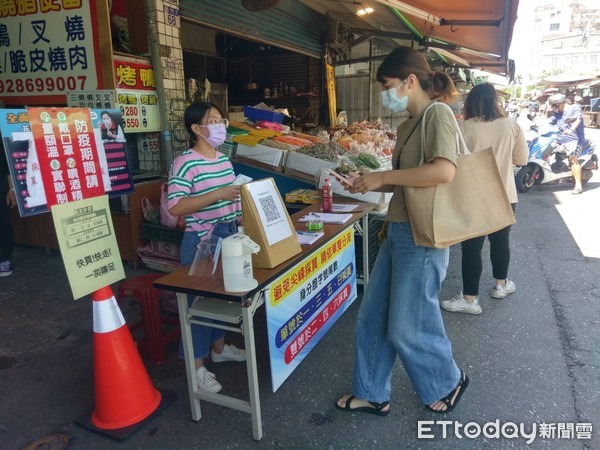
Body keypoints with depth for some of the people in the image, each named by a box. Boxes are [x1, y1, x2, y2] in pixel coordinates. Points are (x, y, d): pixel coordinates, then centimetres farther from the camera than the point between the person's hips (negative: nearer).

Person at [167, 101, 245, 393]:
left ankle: (219, 347, 41)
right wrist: (217, 194, -28)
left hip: (229, 236, 8)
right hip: (202, 241, -8)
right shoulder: (185, 163, -15)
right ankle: (197, 366, 20)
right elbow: (175, 207, -24)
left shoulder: (224, 159, 9)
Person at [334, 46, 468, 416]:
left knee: (406, 328, 5)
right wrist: (368, 185, 5)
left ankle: (449, 382, 34)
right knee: (372, 318, 14)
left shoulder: (438, 115, -11)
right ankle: (372, 394, 32)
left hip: (421, 239, -9)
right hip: (398, 232, 9)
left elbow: (444, 170, -29)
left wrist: (382, 176, -22)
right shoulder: (409, 124, 15)